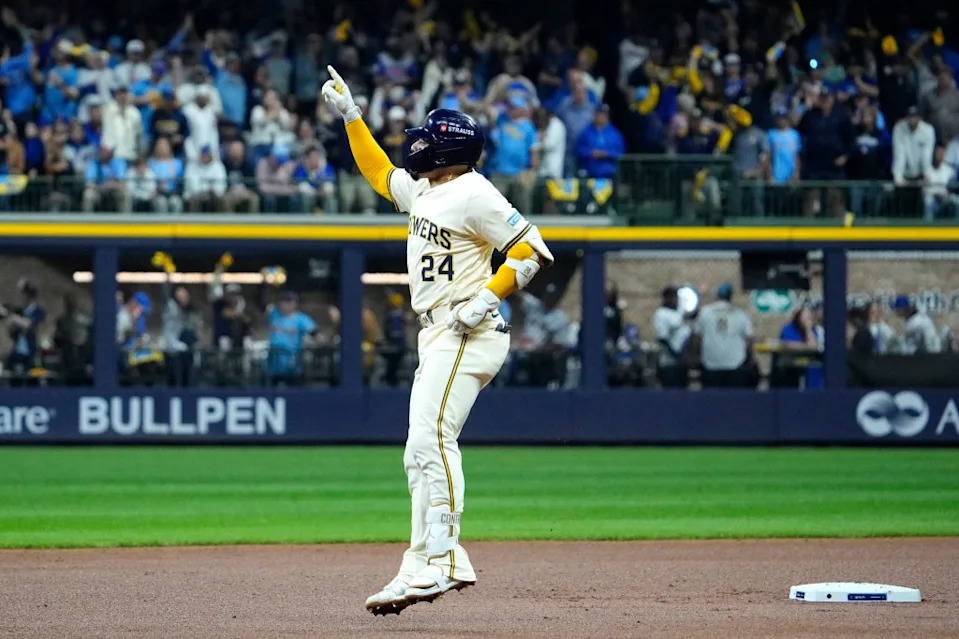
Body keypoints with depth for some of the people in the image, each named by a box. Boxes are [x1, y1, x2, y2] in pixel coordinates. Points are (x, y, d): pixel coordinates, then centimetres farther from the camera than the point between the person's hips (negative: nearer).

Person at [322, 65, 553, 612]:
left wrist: (487, 298, -23)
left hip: (468, 335, -10)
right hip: (438, 339, 10)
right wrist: (352, 116, 31)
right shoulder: (423, 189, 16)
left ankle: (441, 561, -25)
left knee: (432, 439, -20)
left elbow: (533, 250, -15)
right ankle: (422, 565, 6)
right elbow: (381, 173, 36)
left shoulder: (473, 194, -11)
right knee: (421, 456, 6)